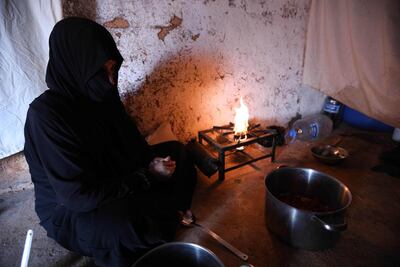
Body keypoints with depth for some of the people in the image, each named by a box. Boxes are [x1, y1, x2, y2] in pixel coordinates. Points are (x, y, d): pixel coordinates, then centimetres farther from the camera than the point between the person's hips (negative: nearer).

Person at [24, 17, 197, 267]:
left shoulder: (102, 95, -7)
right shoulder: (45, 114, -29)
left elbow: (132, 145, 5)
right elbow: (78, 195, -31)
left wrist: (154, 162, -13)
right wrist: (147, 177, -26)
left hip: (115, 182, 7)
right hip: (70, 209, -6)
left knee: (177, 152, 4)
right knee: (129, 224, -37)